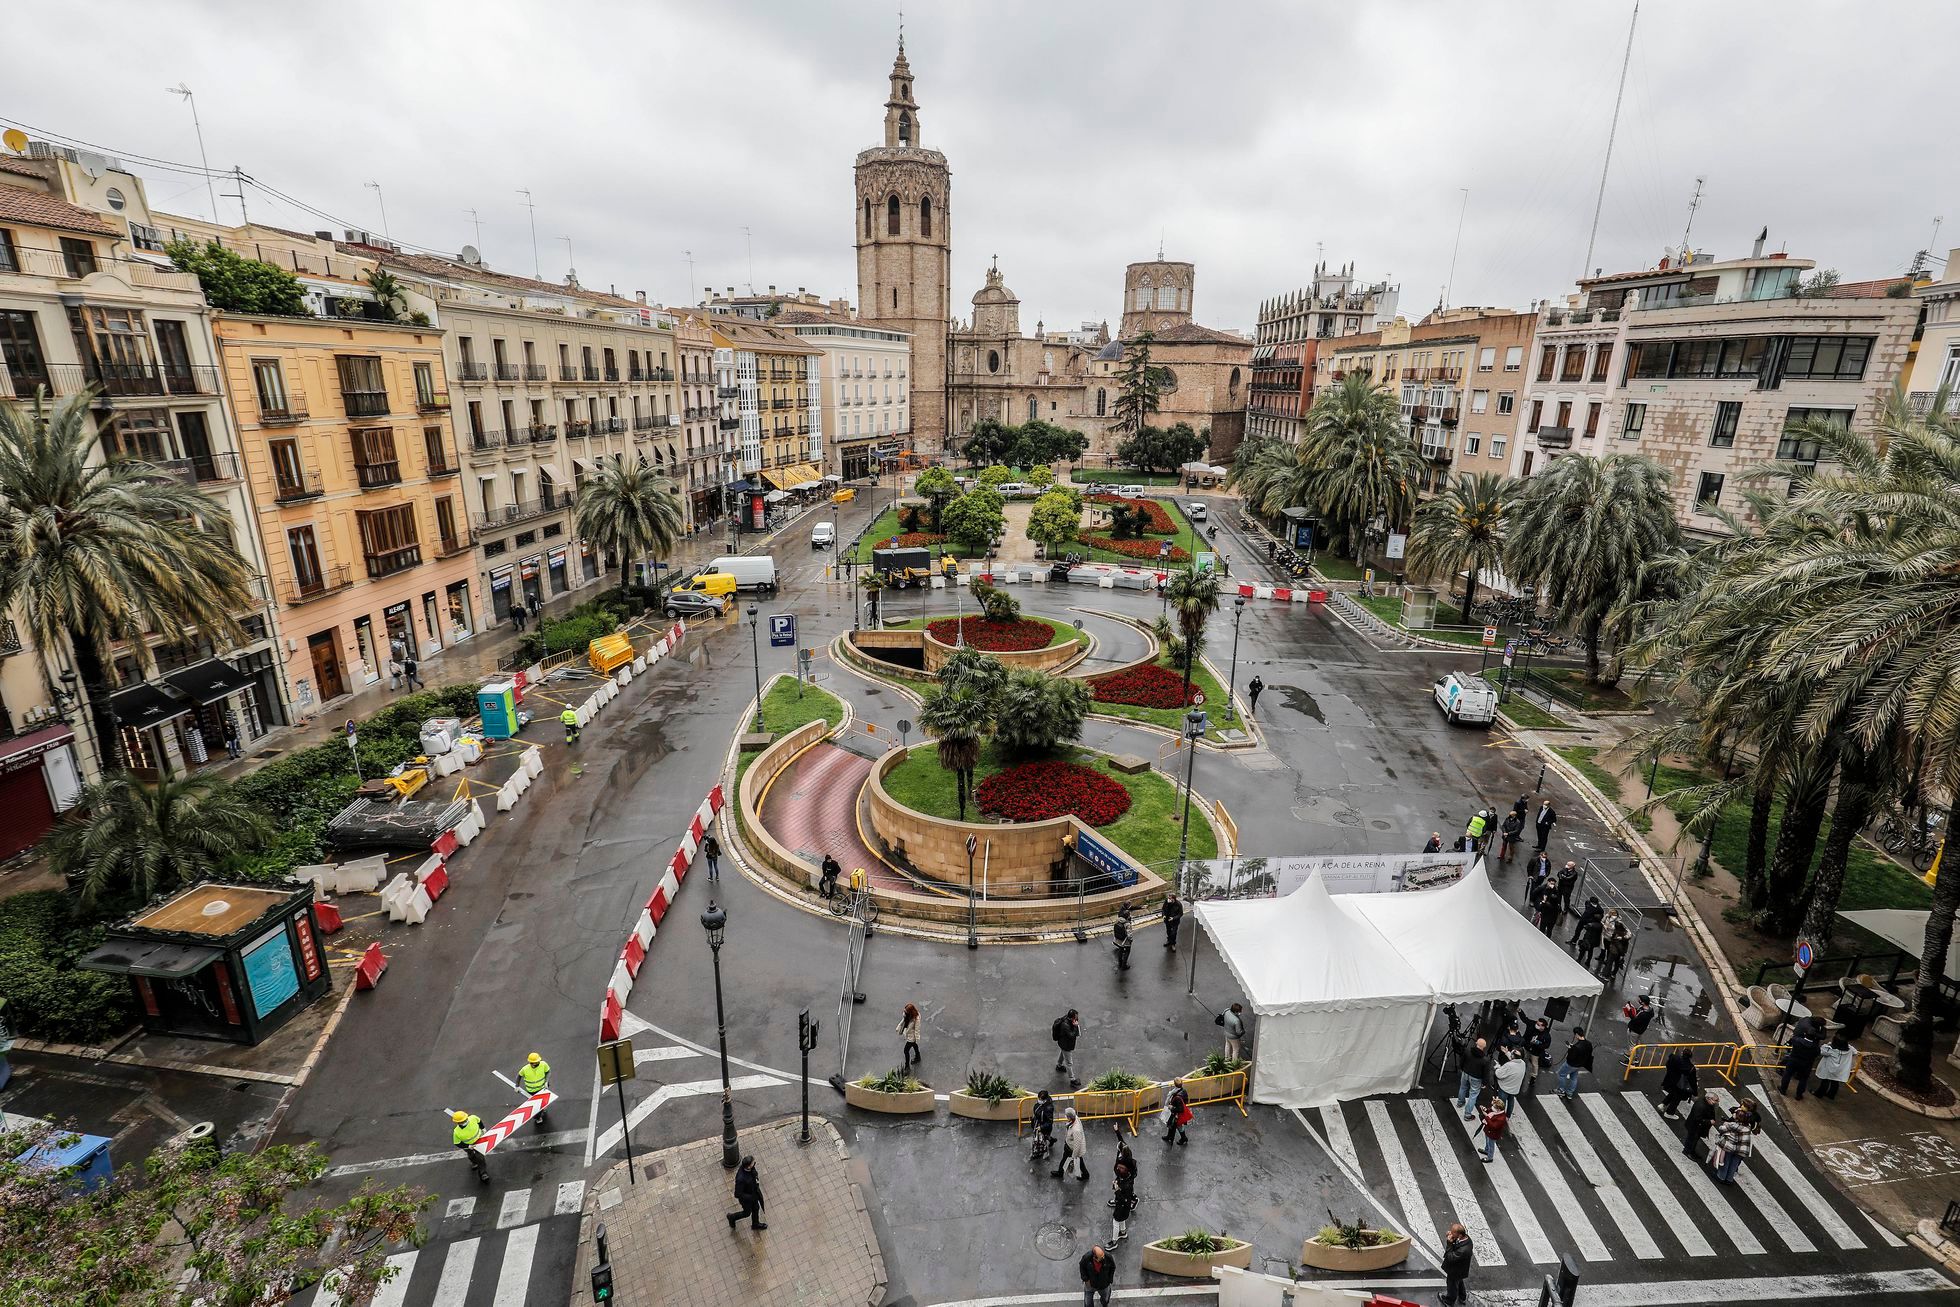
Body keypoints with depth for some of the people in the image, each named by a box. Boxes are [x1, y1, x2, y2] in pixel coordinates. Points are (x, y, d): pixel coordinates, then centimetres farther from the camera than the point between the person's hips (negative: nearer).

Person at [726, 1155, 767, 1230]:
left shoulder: (751, 1167, -24)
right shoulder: (741, 1179, -45)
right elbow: (737, 1194, -31)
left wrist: (756, 1178, -12)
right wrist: (751, 1197, -25)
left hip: (753, 1192, 6)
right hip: (746, 1198, -6)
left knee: (756, 1208, 28)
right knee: (747, 1213, 23)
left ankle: (755, 1224, 56)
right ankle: (732, 1217, 49)